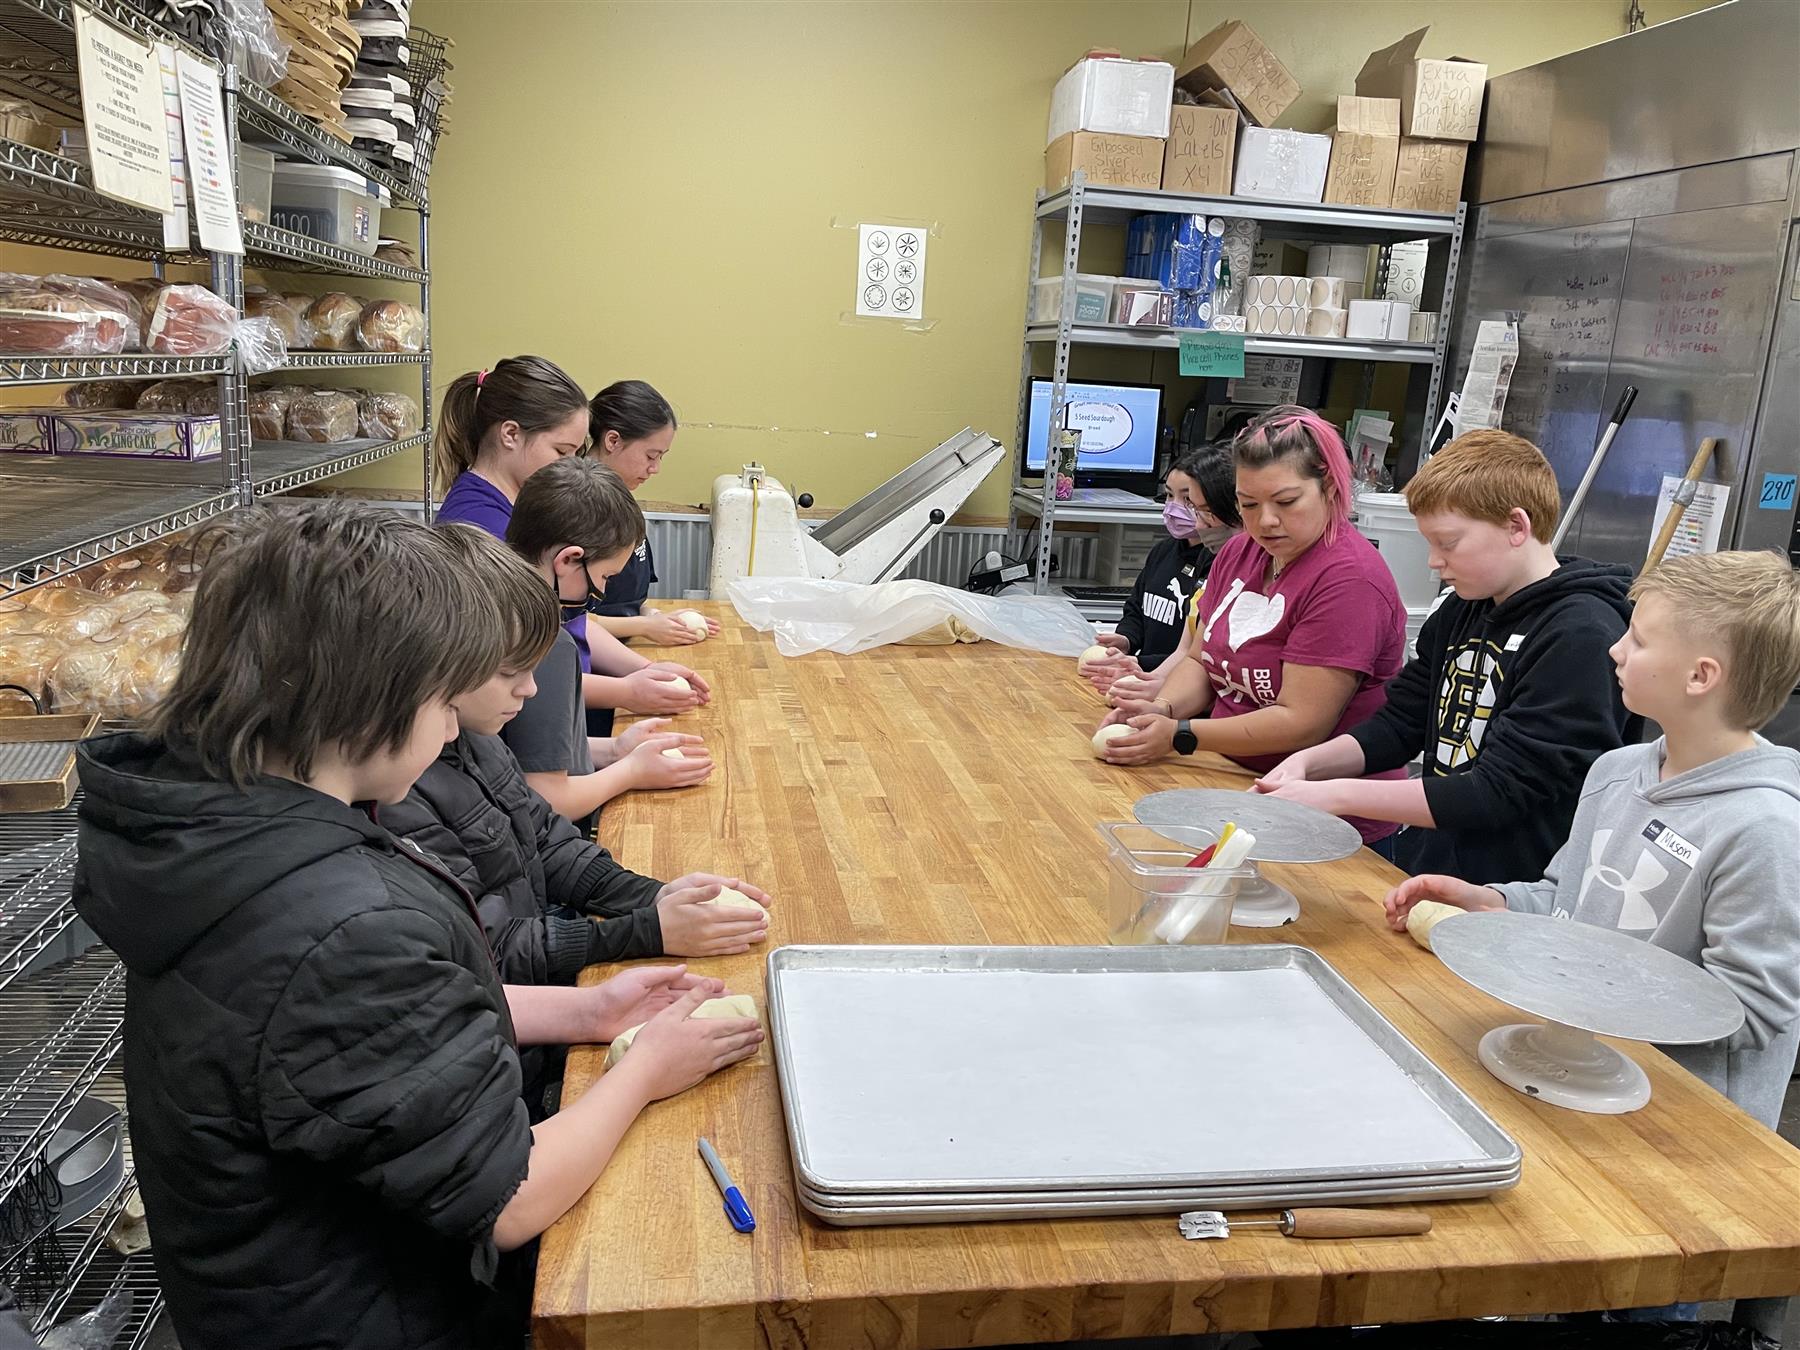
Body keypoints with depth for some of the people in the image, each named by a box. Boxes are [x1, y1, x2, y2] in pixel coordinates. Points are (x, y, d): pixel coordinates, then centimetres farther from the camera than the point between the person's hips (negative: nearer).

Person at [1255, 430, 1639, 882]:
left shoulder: (1583, 637, -15)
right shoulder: (1462, 610, 10)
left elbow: (1501, 793, -18)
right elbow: (1399, 725, 16)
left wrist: (1337, 795, -19)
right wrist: (1308, 762, -3)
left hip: (1506, 896, -7)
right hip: (1423, 868, 7)